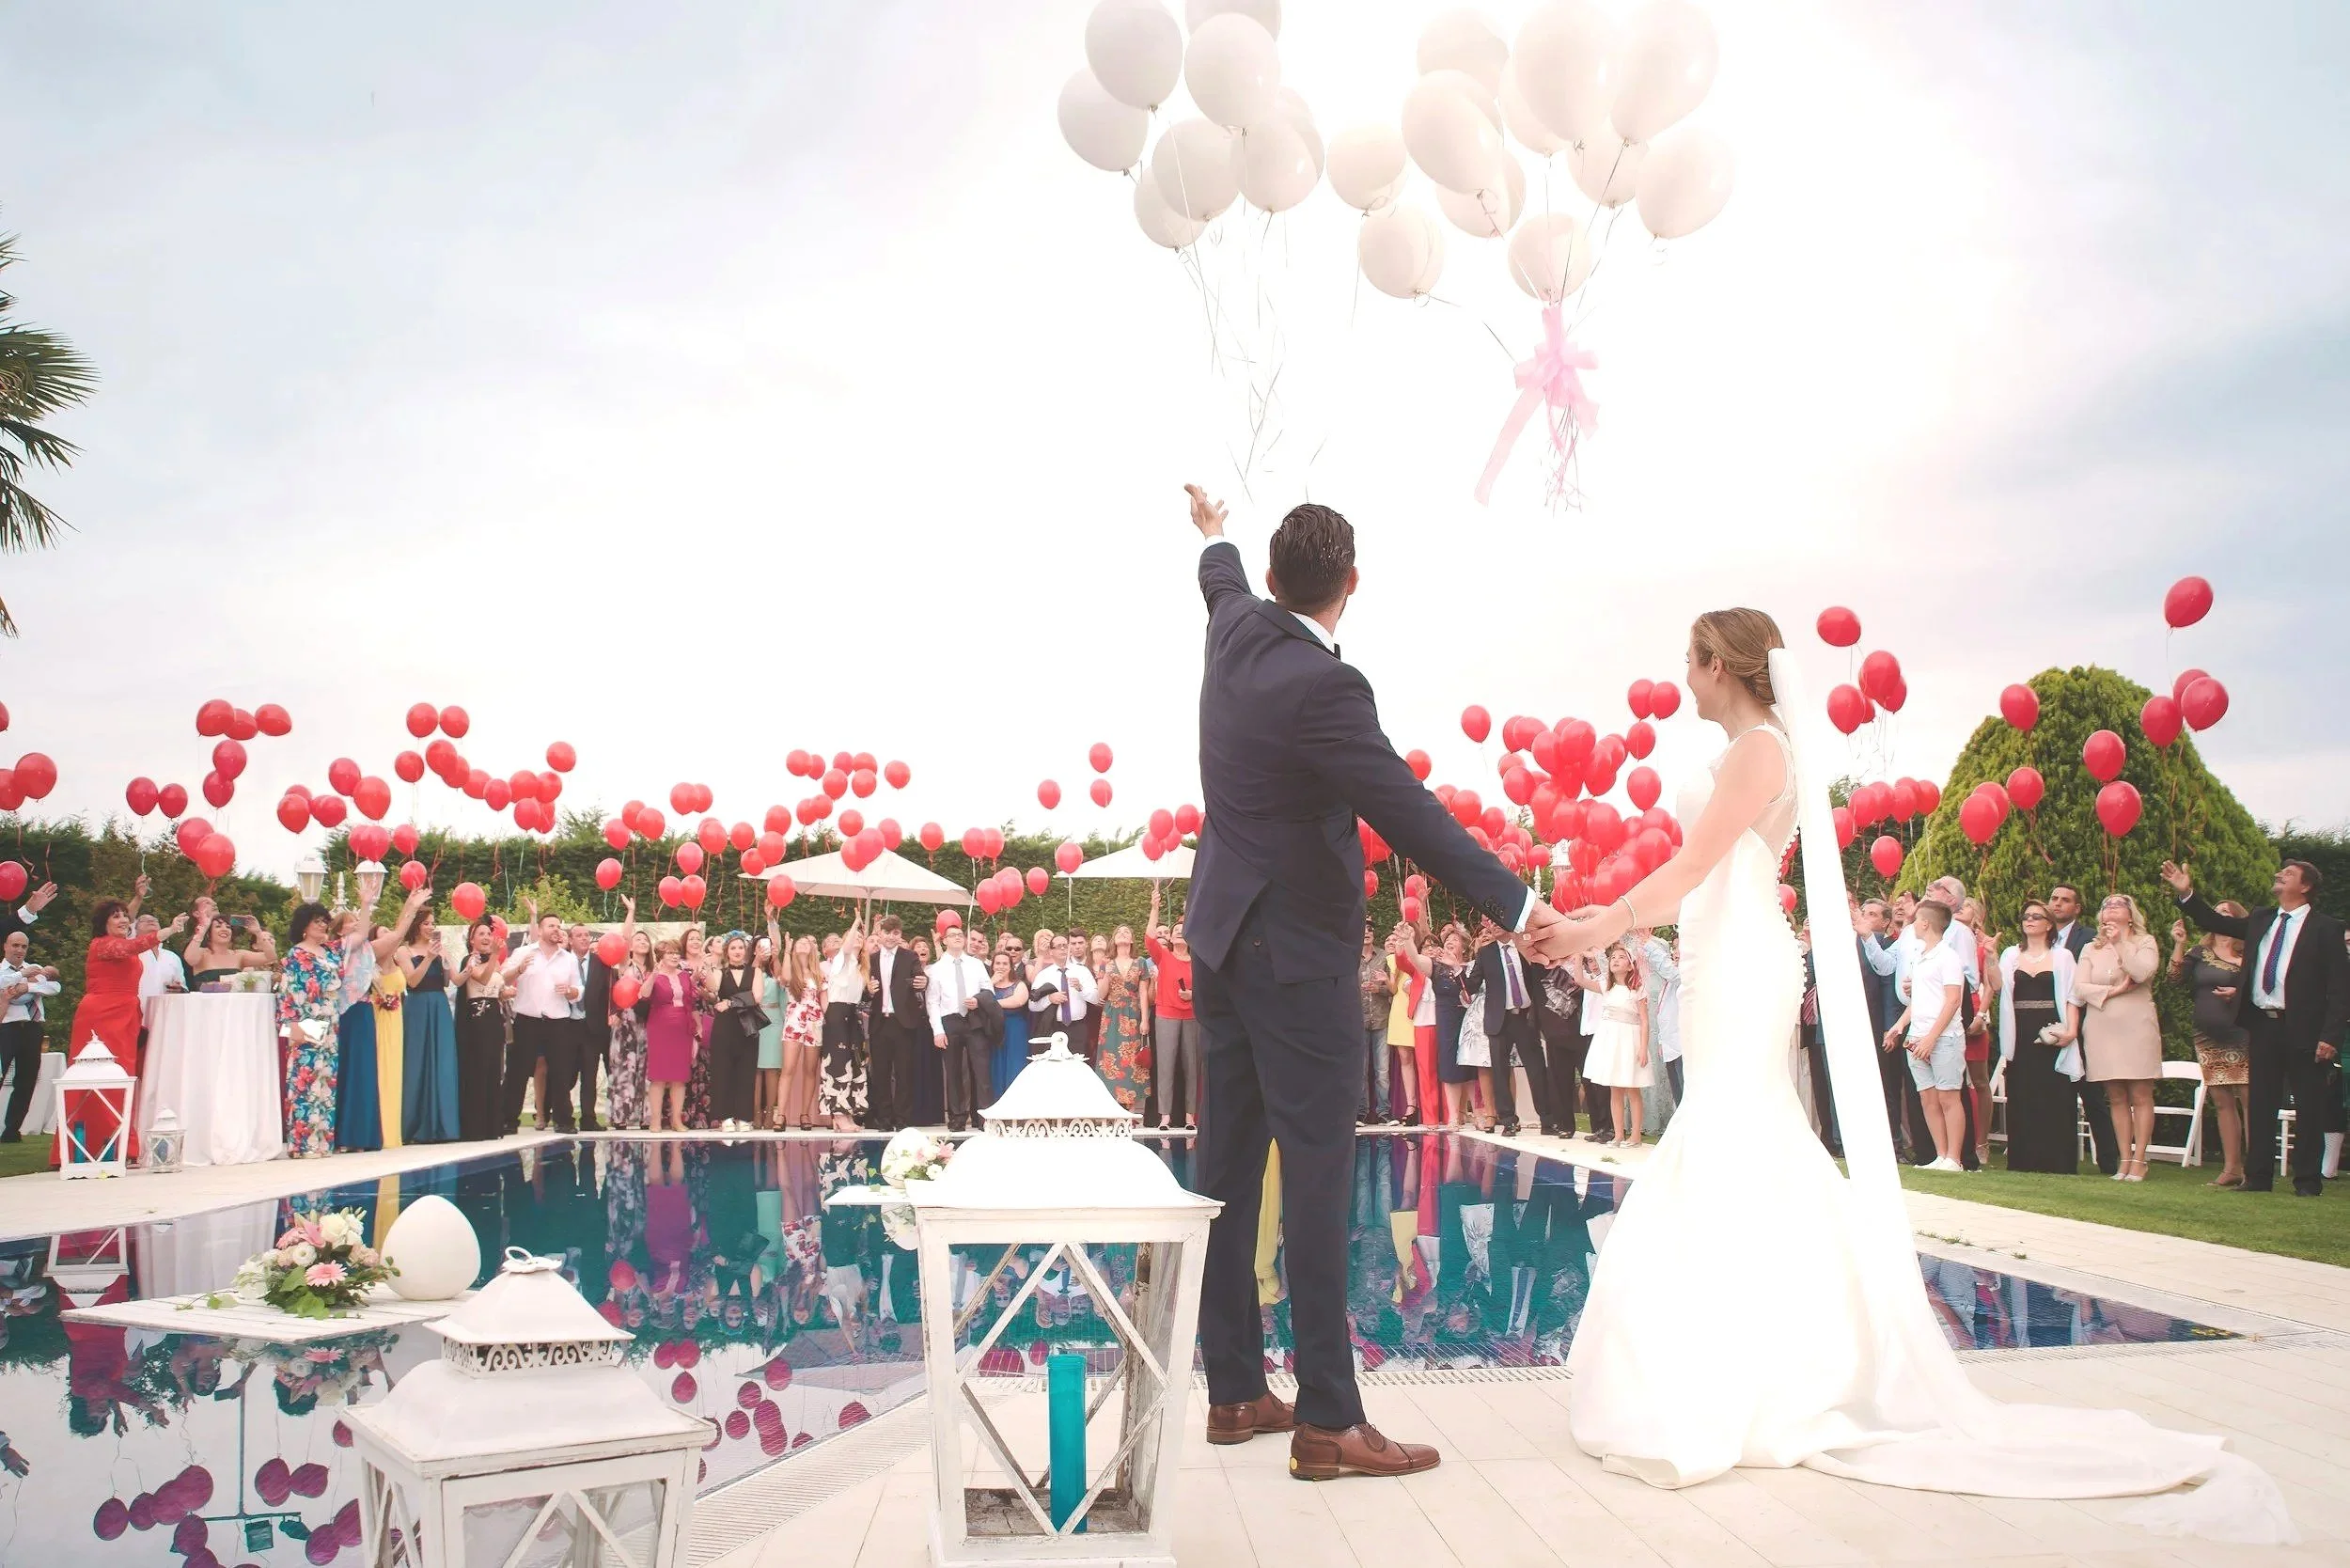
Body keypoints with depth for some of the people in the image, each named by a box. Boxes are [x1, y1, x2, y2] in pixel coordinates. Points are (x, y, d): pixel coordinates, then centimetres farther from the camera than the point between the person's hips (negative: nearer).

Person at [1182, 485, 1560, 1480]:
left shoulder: (1237, 632, 3)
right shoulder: (1322, 687, -22)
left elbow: (1223, 582, 28)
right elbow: (1409, 813, -25)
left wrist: (1213, 537, 51)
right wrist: (1515, 907, -22)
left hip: (1222, 939, 9)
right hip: (1294, 953, -9)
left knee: (1230, 1169, 12)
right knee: (1316, 1179, -5)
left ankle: (1233, 1391, 21)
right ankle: (1327, 1421, -1)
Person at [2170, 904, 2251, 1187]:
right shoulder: (2199, 952, 13)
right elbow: (2176, 976, 0)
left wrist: (2239, 993, -15)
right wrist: (2179, 943, -8)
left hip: (2241, 1036, -5)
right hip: (2208, 1039, 5)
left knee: (2249, 1100, -9)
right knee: (2222, 1102, 7)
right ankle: (2231, 1168, 10)